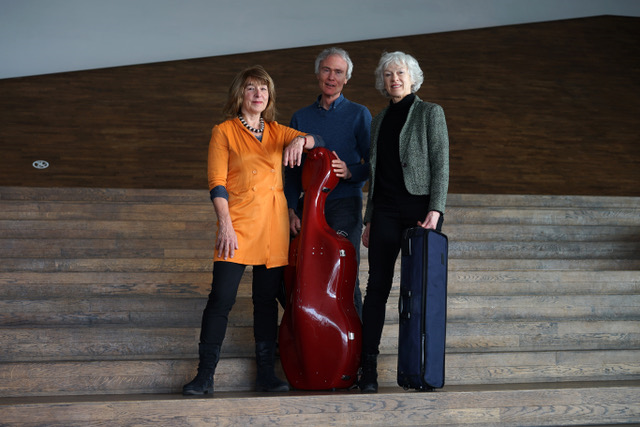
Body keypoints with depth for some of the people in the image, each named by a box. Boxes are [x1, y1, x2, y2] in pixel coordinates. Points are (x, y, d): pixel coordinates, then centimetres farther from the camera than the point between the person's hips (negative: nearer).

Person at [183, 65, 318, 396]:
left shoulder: (277, 131, 16)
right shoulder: (224, 132, 5)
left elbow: (311, 141, 1)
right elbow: (216, 182, -2)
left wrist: (299, 140, -23)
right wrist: (225, 224, -13)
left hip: (273, 225, 4)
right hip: (238, 224, -4)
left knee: (266, 299, 6)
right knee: (221, 299, -10)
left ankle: (265, 374, 11)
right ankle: (205, 375, -4)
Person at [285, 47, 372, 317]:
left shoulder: (358, 114, 7)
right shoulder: (300, 117, 16)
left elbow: (373, 163, 4)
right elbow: (292, 170, 14)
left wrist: (350, 171, -17)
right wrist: (291, 210, 3)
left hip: (344, 202, -3)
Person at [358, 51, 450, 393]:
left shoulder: (430, 113, 4)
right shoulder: (379, 121, 18)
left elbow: (441, 164, -4)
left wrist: (435, 209, -14)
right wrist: (369, 220, 13)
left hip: (419, 207, -4)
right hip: (386, 209, 4)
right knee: (377, 286, -3)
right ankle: (369, 368, -3)